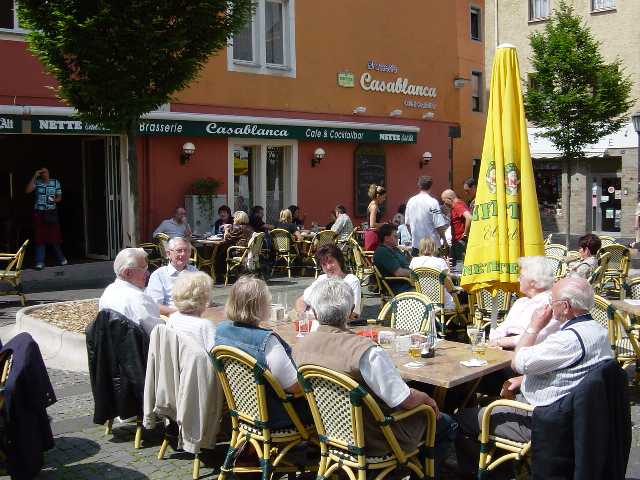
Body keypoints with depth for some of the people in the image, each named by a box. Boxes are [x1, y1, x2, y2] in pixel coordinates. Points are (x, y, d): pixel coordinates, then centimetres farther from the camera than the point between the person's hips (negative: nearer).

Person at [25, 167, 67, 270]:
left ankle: (61, 258, 20)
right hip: (39, 213, 0)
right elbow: (27, 190, -14)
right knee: (40, 237, -2)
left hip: (52, 212, 0)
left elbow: (59, 197, 9)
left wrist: (55, 200, -14)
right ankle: (40, 262, 0)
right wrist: (34, 176, -15)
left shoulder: (55, 182, 6)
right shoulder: (37, 182, 2)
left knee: (55, 236, 3)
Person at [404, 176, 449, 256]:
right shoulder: (432, 202, -14)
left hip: (416, 244, 5)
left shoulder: (411, 201, 2)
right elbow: (439, 225, -15)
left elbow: (407, 223, 10)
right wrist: (444, 240, -2)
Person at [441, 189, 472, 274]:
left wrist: (465, 234, -22)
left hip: (461, 241, -11)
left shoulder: (458, 206, -15)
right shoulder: (455, 207, 18)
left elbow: (469, 218, -32)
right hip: (456, 242, 11)